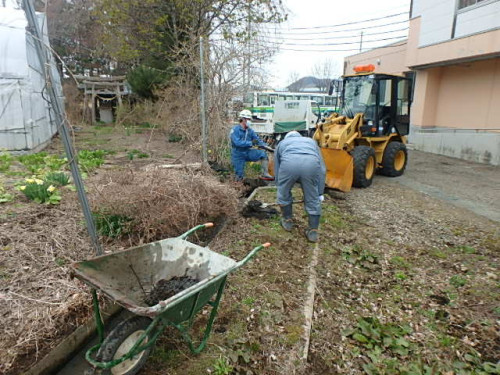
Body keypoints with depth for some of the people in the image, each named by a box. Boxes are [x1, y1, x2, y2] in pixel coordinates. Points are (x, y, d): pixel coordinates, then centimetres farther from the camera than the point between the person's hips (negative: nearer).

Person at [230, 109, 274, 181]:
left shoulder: (250, 131, 1)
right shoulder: (235, 129, -15)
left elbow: (258, 140, -1)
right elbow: (237, 143, -27)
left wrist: (267, 146, -18)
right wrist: (251, 143, -32)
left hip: (248, 152, 5)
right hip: (238, 155, -4)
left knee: (263, 154, -17)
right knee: (240, 178, -4)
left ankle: (265, 174, -17)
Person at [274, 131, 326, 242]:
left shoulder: (282, 143, 39)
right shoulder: (311, 141, 41)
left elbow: (277, 170, 39)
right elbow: (322, 169, 33)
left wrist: (279, 186, 52)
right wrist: (320, 193, 36)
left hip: (288, 163, -1)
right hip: (312, 164, 1)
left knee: (284, 194, 26)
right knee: (313, 199, 19)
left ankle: (287, 221, 41)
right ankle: (313, 231, 27)